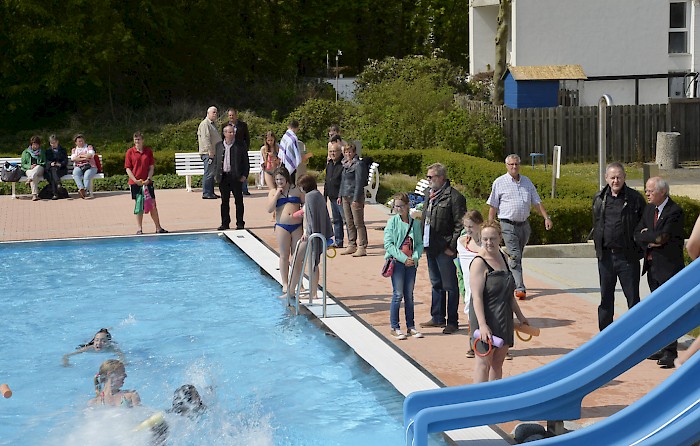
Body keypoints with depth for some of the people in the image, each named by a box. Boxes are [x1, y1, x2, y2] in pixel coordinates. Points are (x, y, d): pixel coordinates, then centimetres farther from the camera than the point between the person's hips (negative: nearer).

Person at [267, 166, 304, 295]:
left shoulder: (296, 190, 7)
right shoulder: (273, 192, 5)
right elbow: (269, 209, -7)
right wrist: (277, 194, -8)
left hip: (297, 226, 1)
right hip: (282, 226, -1)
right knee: (284, 256, 3)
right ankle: (285, 284, 10)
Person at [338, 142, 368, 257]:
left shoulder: (358, 164, -10)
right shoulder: (345, 164, 14)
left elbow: (359, 182, -14)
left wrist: (356, 199, -18)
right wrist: (340, 195, 16)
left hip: (356, 197, -8)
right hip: (345, 196, 8)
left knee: (358, 223, -5)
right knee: (349, 223, 12)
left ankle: (362, 248, -3)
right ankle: (352, 245, 19)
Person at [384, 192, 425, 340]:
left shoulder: (415, 223, 7)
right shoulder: (392, 221, -2)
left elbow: (419, 243, 10)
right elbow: (388, 244, -7)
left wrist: (415, 257, -9)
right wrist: (403, 258, -13)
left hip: (411, 262, 3)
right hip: (397, 261, -3)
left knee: (409, 295, 9)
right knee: (398, 294, -5)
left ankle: (410, 326, 17)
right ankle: (395, 327, 4)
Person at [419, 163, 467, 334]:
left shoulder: (454, 197, -13)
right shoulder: (427, 193, 11)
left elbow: (460, 224, -14)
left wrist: (452, 246, -16)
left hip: (444, 249, -8)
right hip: (430, 247, 8)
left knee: (450, 286, 0)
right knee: (436, 284, 17)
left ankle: (452, 322, 7)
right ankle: (438, 318, 28)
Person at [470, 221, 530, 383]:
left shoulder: (502, 257, 11)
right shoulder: (479, 263, -14)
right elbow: (477, 297, -21)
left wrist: (519, 315, 24)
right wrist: (482, 325, -29)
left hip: (504, 318, 8)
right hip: (486, 319, -8)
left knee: (498, 363, 11)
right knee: (484, 362, -5)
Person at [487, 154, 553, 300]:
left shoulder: (526, 182, 13)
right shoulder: (500, 183, -1)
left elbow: (537, 202, 16)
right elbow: (493, 206, -1)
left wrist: (546, 217, 5)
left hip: (524, 224, 5)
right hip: (508, 225, -5)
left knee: (518, 256, 12)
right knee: (514, 256, -13)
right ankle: (520, 288, -17)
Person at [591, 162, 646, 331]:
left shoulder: (635, 198, -4)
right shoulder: (599, 198, 8)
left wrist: (642, 249, -4)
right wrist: (598, 247, 12)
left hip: (628, 256, -4)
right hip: (605, 256, 4)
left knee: (633, 297, 2)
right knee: (606, 298, 12)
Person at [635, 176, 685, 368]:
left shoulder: (675, 211, -14)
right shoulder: (649, 209, 11)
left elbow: (663, 236, -21)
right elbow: (637, 235, 8)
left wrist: (647, 234, -5)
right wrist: (651, 242, -10)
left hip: (668, 266, -8)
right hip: (652, 266, 8)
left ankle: (671, 352, -10)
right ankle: (663, 347, 21)